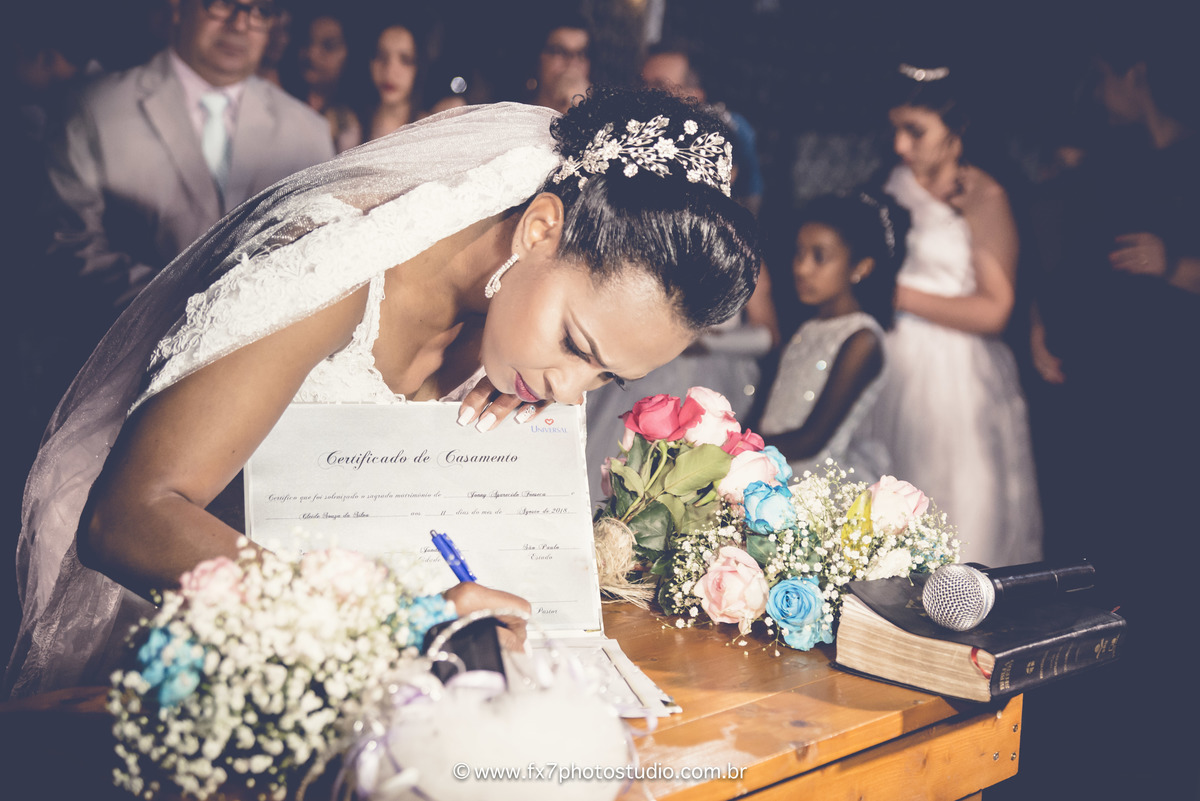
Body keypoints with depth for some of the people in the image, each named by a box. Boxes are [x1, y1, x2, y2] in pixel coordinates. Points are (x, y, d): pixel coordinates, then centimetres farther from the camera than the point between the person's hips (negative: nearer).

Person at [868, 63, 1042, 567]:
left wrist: (902, 295, -13)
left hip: (956, 374, -5)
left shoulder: (983, 197, -5)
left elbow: (994, 311, -12)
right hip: (894, 365, 5)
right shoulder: (895, 186, 11)